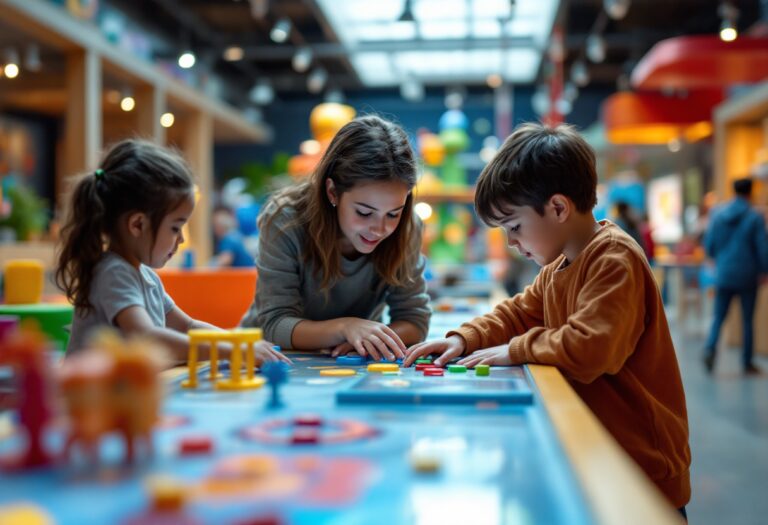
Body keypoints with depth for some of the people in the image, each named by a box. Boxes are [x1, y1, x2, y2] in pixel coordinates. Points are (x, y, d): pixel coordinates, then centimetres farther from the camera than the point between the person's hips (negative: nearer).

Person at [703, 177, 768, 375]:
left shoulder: (718, 214, 1)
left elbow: (708, 245, 5)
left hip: (723, 275, 2)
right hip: (747, 276, -2)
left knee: (719, 317, 8)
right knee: (747, 320, 9)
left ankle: (710, 348, -17)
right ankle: (747, 363, 14)